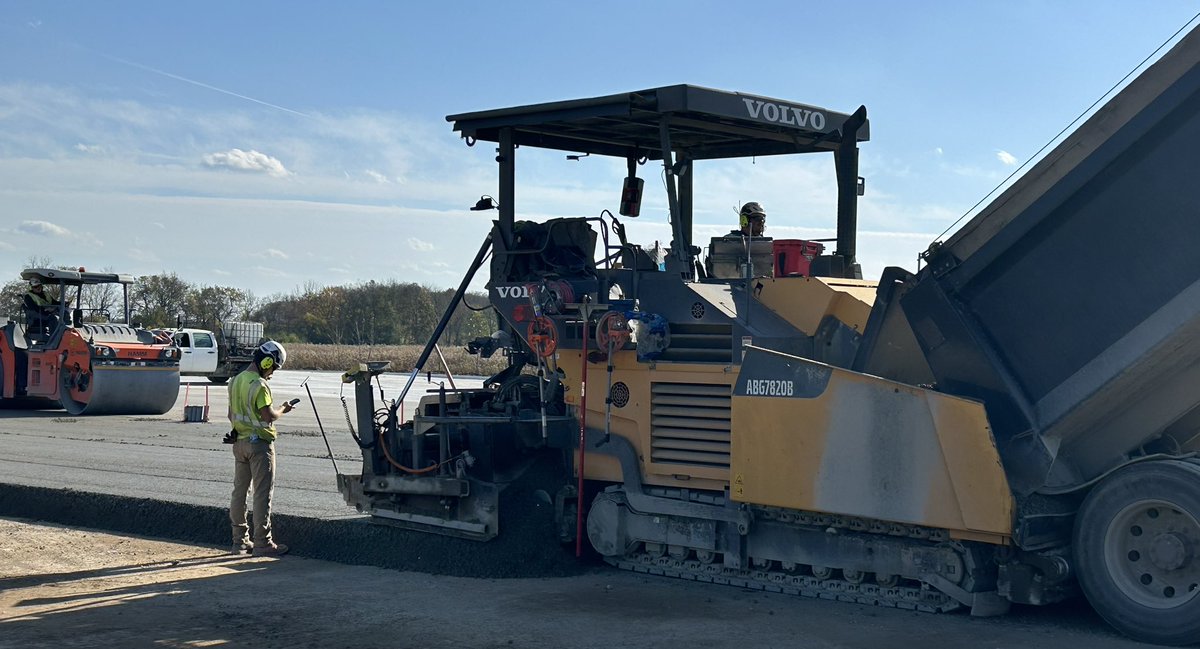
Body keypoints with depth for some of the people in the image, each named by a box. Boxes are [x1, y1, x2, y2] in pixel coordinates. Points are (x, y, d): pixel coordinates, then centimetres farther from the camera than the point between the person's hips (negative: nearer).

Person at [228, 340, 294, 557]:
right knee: (262, 493, -4)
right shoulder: (259, 385, -18)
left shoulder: (235, 381, 10)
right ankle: (262, 543, -2)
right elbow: (269, 416, -20)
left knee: (239, 490, 12)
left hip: (240, 441, 9)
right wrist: (283, 409, -2)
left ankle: (239, 540, 17)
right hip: (259, 443, -9)